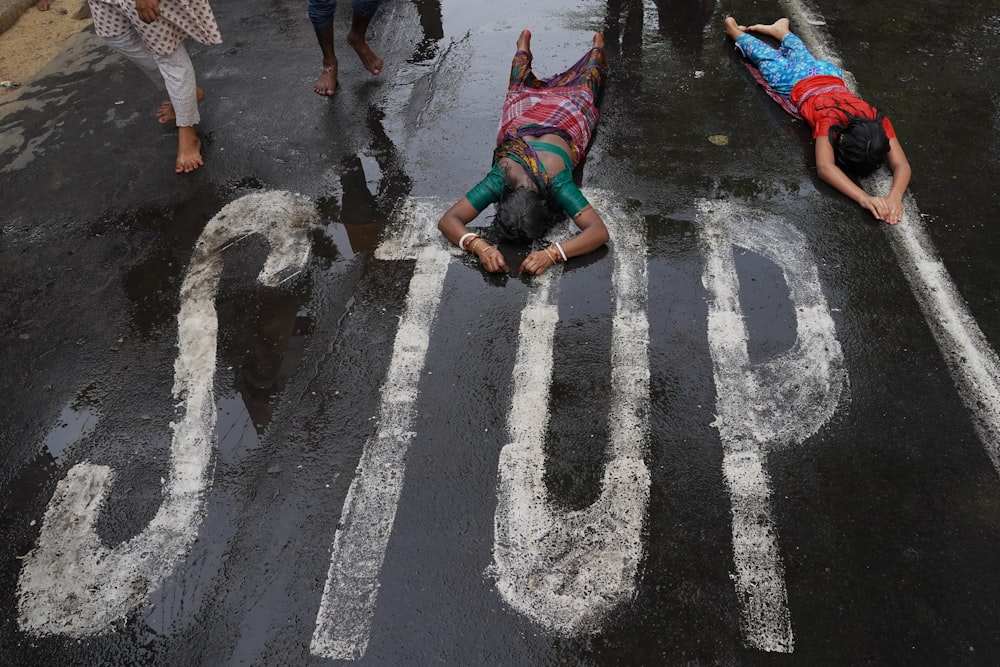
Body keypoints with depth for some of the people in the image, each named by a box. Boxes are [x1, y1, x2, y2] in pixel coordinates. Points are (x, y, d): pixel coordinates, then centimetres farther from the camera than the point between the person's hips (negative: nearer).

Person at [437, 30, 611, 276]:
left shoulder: (558, 184, -47)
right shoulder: (498, 181, -44)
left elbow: (600, 232, -54)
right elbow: (446, 220, -46)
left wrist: (551, 254, -67)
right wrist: (481, 247, -65)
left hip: (567, 115, -1)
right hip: (522, 117, 1)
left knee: (582, 87, 33)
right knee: (523, 87, 37)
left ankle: (597, 47, 60)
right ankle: (524, 45, 64)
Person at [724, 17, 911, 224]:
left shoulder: (878, 121, -37)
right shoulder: (830, 120, -47)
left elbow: (902, 165, -41)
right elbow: (824, 167, -61)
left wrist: (895, 196, -61)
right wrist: (864, 198, -71)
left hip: (828, 73, 3)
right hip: (798, 84, -3)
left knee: (801, 54, 34)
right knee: (770, 59, 25)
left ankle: (780, 29, 61)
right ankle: (735, 30, 50)